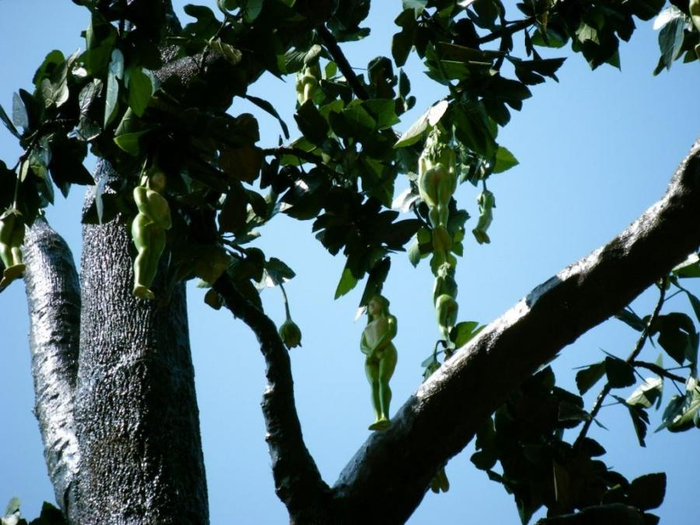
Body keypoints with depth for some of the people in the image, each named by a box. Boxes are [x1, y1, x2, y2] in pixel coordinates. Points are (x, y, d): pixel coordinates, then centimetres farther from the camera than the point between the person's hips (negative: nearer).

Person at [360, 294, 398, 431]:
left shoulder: (389, 318, 24)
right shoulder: (367, 327, 37)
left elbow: (392, 333, 1)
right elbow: (362, 346, 19)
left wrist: (375, 350, -10)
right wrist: (372, 353, -6)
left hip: (387, 352, -4)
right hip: (371, 358, 4)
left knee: (383, 380, -29)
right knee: (374, 384, -22)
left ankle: (385, 417, -48)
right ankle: (378, 419, -42)